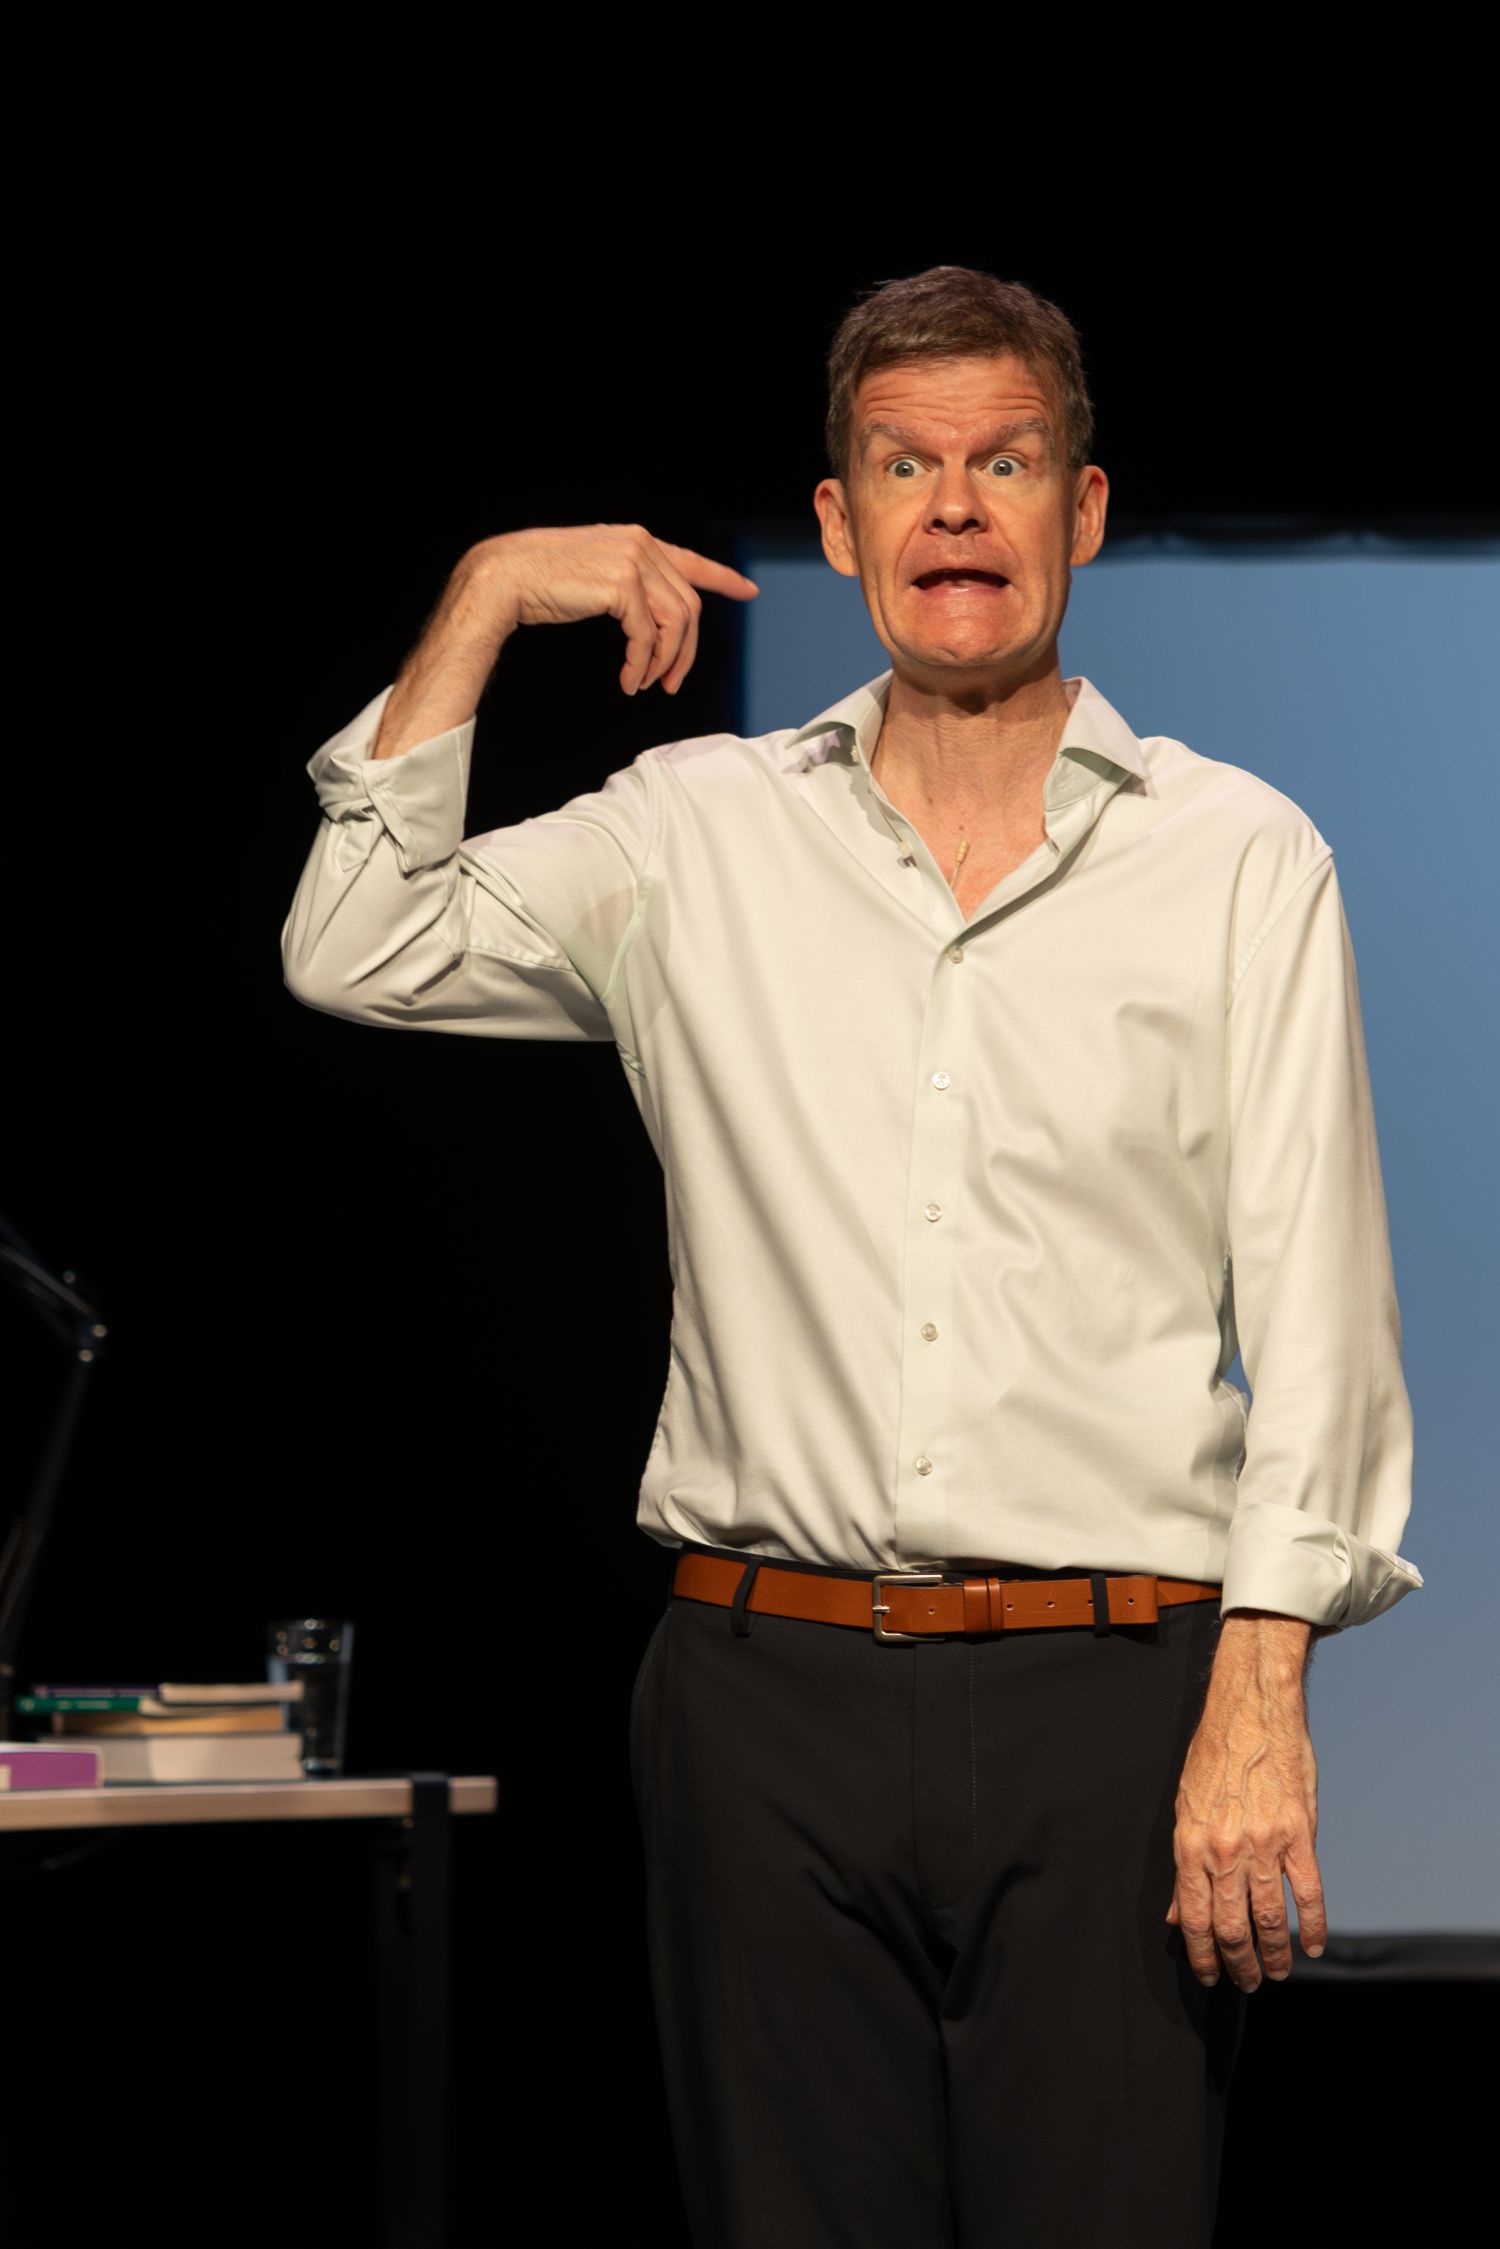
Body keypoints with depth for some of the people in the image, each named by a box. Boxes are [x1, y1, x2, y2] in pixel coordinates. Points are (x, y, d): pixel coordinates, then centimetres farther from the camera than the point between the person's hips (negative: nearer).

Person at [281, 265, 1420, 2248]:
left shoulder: (1238, 859, 5)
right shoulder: (698, 837, 11)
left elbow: (1316, 1314, 0)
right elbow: (361, 953, 4)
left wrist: (1260, 1707, -9)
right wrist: (485, 601, 2)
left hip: (1109, 1697, -2)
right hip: (770, 1692, 2)